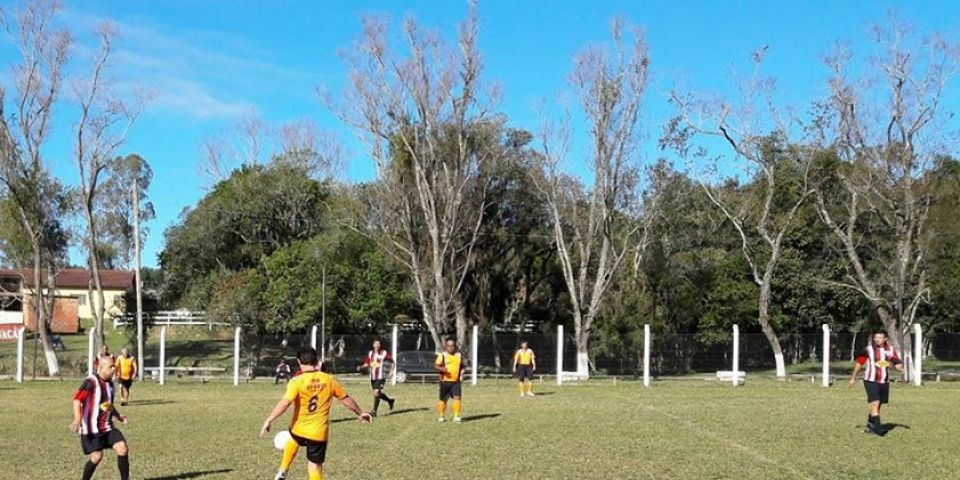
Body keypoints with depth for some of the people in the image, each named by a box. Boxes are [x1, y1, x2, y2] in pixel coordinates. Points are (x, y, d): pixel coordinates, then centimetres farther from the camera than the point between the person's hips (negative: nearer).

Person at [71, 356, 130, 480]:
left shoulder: (110, 384, 12)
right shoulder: (91, 382, -13)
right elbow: (77, 399, -22)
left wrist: (118, 416, 13)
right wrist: (77, 418, -35)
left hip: (107, 427, 7)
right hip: (92, 428, -7)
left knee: (122, 448, -6)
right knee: (97, 456, -8)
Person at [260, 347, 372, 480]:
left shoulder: (297, 381, -12)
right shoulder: (328, 379, -2)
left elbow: (285, 403, -24)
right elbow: (346, 399, 8)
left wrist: (268, 421, -20)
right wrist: (360, 413, 23)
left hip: (299, 429, 0)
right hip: (319, 433, 0)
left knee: (293, 439, 36)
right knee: (315, 468, 5)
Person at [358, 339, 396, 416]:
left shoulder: (384, 353, -5)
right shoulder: (370, 353, 8)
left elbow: (393, 363, 3)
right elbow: (366, 364, 12)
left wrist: (391, 372, -9)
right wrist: (360, 367, -8)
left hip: (380, 377, -5)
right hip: (372, 377, 5)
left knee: (376, 393, -13)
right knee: (378, 394, 14)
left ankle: (374, 412, -3)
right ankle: (390, 401, 39)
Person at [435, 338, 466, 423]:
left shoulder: (459, 355, 10)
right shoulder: (442, 355, -2)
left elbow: (462, 366, 22)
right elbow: (436, 366, -7)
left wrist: (462, 373, 4)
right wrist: (442, 369, -26)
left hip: (456, 381, 3)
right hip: (445, 381, -3)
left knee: (457, 397, -10)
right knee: (443, 400, 4)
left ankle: (456, 416, -1)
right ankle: (442, 416, 21)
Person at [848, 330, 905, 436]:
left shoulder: (890, 350, 4)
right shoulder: (868, 350, -6)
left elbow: (897, 363, 5)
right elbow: (859, 363, 2)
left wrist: (901, 368, -19)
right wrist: (853, 378, 5)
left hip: (884, 382, 5)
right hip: (871, 381, -4)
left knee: (878, 405, 12)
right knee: (875, 403, -16)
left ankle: (869, 426, 25)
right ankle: (878, 427, -18)